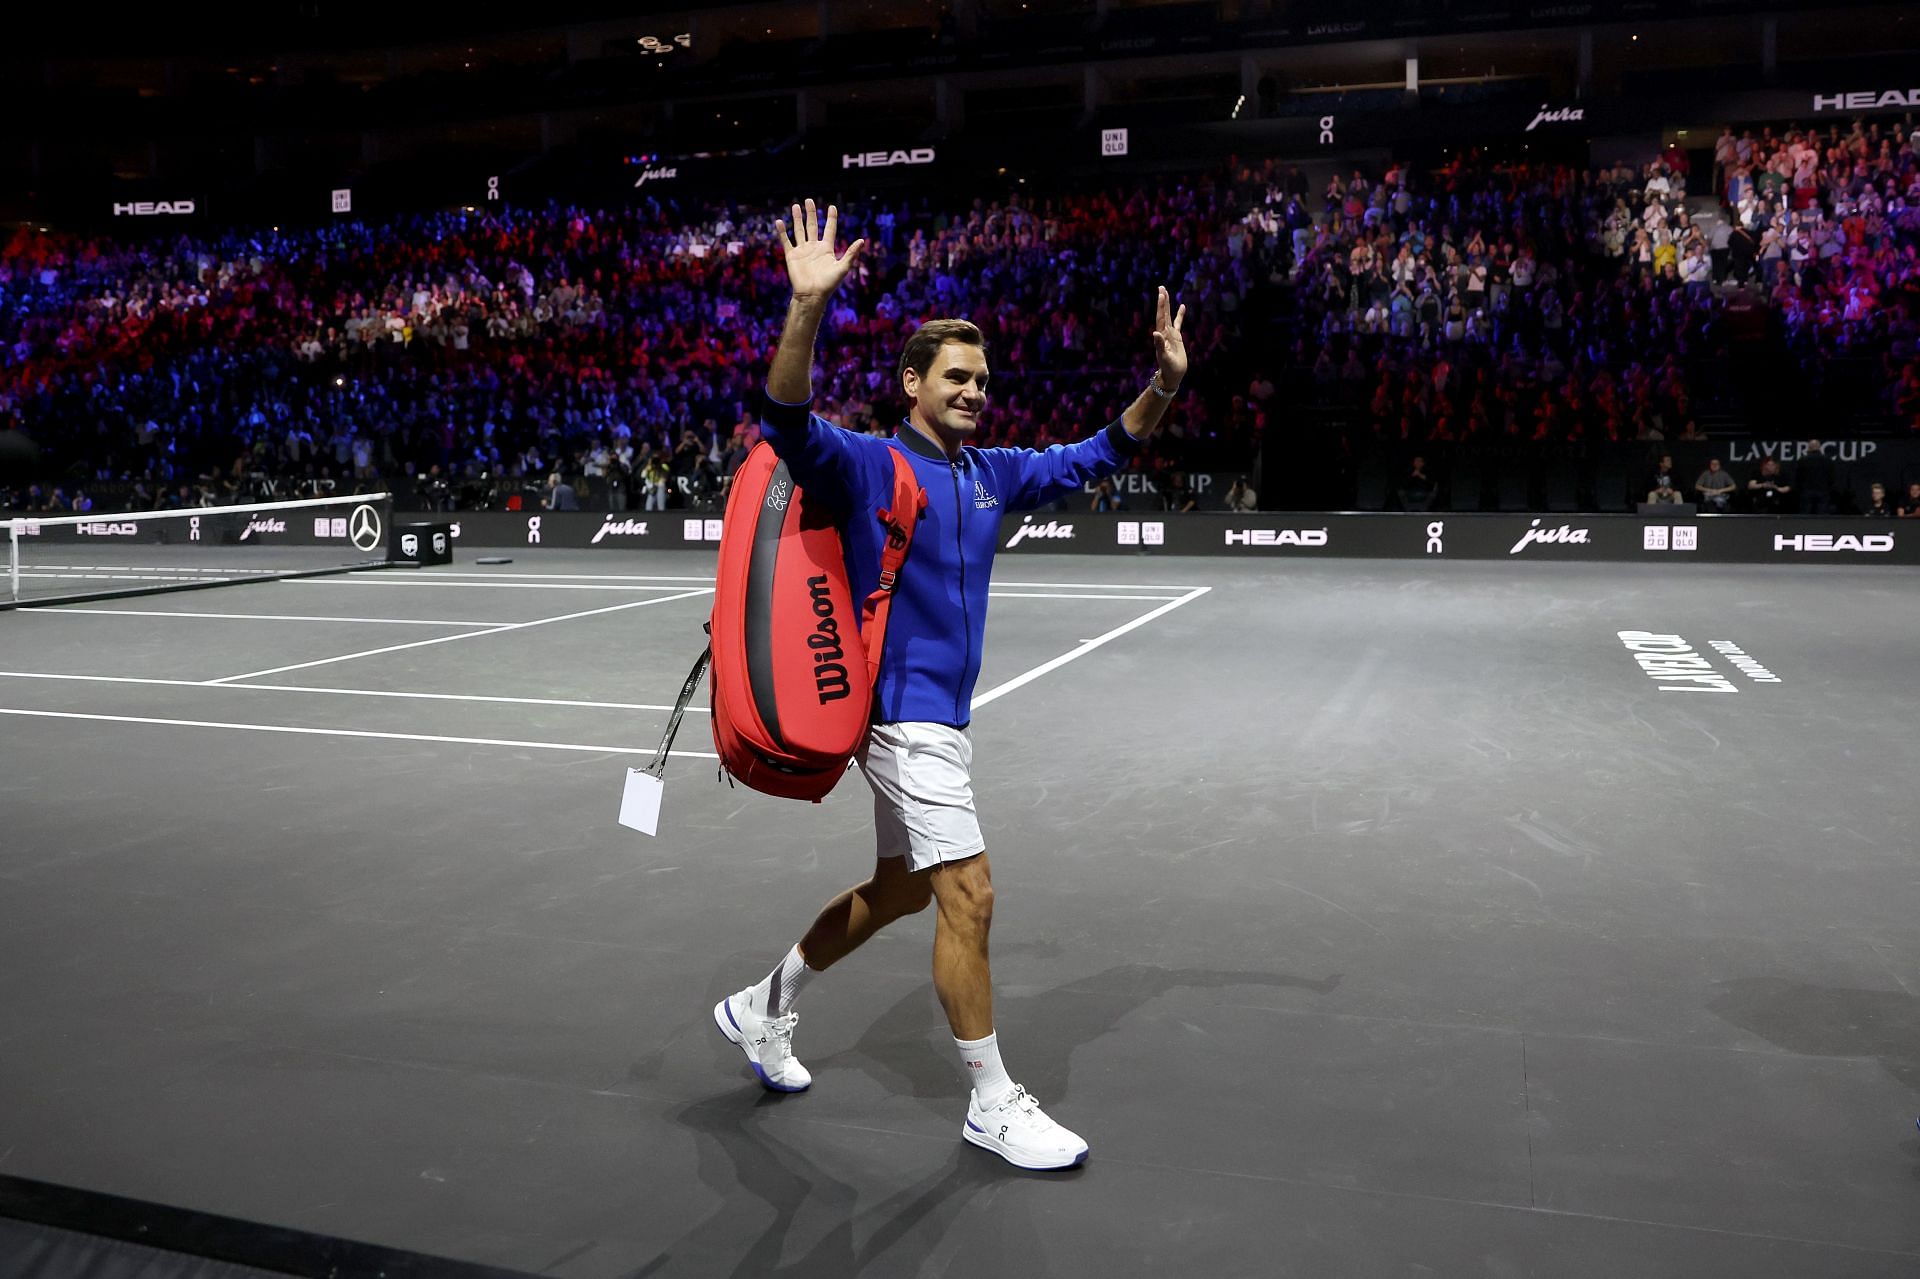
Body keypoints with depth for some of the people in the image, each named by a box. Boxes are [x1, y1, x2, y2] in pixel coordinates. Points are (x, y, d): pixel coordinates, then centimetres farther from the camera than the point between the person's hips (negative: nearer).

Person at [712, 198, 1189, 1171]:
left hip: (942, 713, 9)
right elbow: (789, 423, -28)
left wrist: (1165, 382, 2)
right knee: (968, 895, -9)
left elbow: (1099, 453, 17)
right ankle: (991, 1103, 7)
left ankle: (762, 1009, 37)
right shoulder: (866, 464, -10)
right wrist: (808, 305, -42)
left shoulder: (992, 473, 10)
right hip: (900, 708, -9)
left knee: (896, 890, 19)